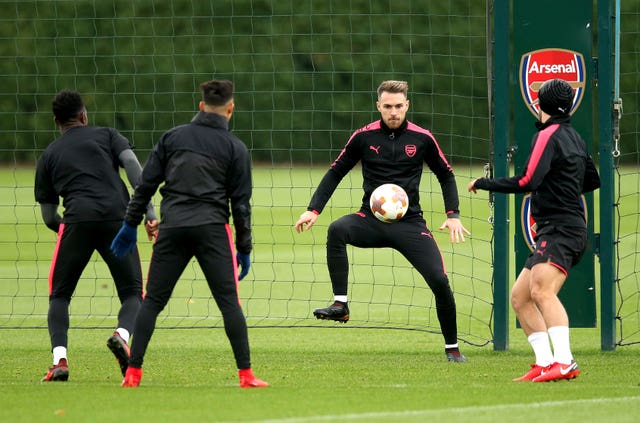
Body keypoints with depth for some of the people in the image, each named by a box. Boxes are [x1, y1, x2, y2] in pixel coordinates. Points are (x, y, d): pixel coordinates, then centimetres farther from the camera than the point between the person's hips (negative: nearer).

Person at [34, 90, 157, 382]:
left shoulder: (49, 155, 23)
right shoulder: (106, 135, 20)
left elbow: (48, 217, 22)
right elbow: (133, 167, 1)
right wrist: (149, 211, -4)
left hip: (77, 220, 0)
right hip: (117, 219, 0)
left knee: (59, 295, 14)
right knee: (132, 292, 10)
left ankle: (59, 359, -6)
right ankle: (123, 334, -22)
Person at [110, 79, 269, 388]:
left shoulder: (172, 137, 11)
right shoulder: (235, 148, 6)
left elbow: (146, 184, 9)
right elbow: (241, 203, 5)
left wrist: (131, 224, 16)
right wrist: (244, 248, 10)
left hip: (172, 227, 2)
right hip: (212, 228, -2)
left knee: (153, 300, 6)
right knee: (229, 301, -2)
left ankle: (133, 372, 2)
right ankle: (246, 374, -6)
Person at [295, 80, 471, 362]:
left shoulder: (422, 139, 0)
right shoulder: (364, 137, 0)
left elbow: (446, 175, 13)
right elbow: (335, 173, 8)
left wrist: (453, 215, 2)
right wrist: (313, 210, -3)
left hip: (409, 222, 0)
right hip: (371, 220, 0)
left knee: (439, 281, -12)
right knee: (336, 231, -33)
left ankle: (452, 347, 9)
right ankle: (340, 305, -31)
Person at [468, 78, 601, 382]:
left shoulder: (549, 134, -9)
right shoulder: (574, 137, 18)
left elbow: (526, 182, -18)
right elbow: (593, 181, 30)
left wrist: (482, 183, -7)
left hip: (561, 230, -10)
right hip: (553, 234, 10)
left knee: (541, 290, -28)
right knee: (519, 297, 11)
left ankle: (564, 363, -41)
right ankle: (544, 363, 5)